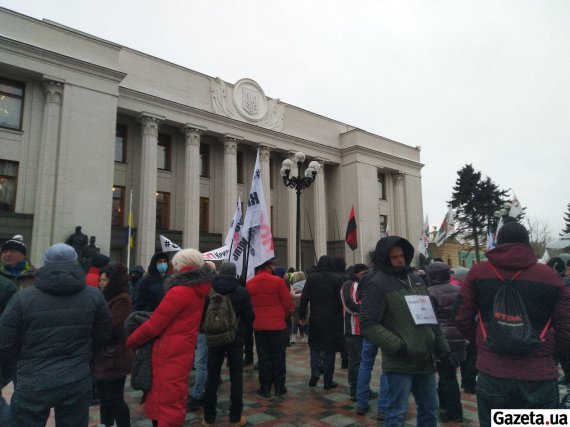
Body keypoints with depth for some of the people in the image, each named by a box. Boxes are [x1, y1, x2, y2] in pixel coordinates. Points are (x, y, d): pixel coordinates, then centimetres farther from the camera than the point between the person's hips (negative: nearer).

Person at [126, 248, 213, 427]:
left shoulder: (180, 291, -19)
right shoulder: (196, 291, 9)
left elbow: (154, 325, -17)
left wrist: (130, 340, -1)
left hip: (169, 355, -9)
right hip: (182, 352, 9)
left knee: (167, 405, 2)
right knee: (173, 401, 20)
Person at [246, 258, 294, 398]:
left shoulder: (249, 284, -1)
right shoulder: (278, 281, -11)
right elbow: (288, 304, -9)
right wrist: (286, 315, 10)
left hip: (258, 325, 3)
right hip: (277, 325, -3)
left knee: (263, 357, 11)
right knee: (278, 357, 9)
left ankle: (265, 388, 17)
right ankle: (279, 387, 17)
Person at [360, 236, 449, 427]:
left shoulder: (416, 280, 13)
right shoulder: (377, 284, -11)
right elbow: (368, 324, -17)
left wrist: (440, 343, 12)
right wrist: (397, 346, -21)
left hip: (425, 360, 7)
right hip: (399, 363, -7)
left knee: (430, 409, 18)